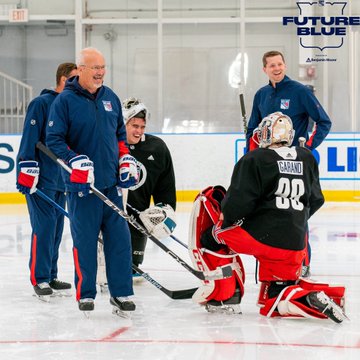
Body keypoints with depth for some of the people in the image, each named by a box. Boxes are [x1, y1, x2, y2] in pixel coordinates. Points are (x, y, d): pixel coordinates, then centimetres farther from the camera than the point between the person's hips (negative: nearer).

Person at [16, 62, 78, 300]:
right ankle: (40, 279, -1)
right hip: (40, 179, -8)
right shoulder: (42, 103, -10)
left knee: (56, 229, 10)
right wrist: (27, 170, -18)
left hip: (62, 180, 8)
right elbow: (30, 138, -14)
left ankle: (51, 276, 19)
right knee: (44, 228, -8)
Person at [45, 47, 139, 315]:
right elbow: (54, 139, -8)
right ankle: (85, 295, 12)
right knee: (85, 240, 0)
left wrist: (127, 160, 11)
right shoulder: (65, 101, -6)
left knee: (119, 238, 4)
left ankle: (121, 293, 12)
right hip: (82, 185, -5)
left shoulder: (111, 98, 13)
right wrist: (75, 160, -20)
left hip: (112, 182, 5)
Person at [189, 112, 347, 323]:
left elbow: (237, 204, -13)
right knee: (275, 300, 23)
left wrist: (226, 216, 7)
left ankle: (224, 294, 7)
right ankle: (318, 299, -9)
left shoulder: (254, 160, -6)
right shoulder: (307, 159, 10)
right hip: (294, 246, 6)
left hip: (259, 235, -6)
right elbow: (316, 201, 17)